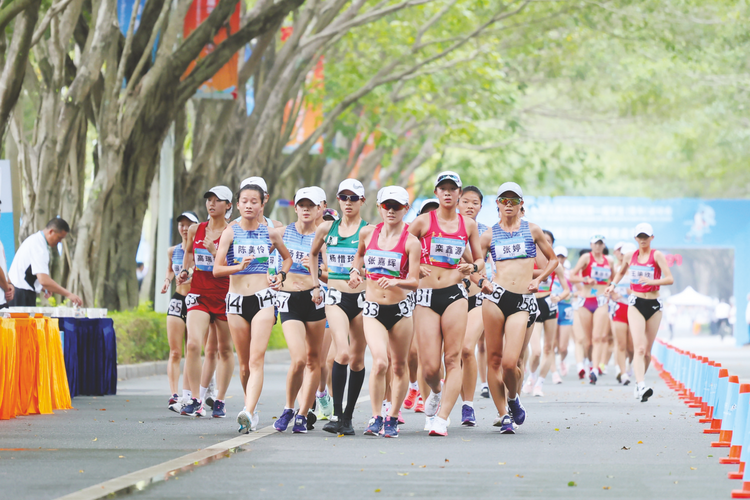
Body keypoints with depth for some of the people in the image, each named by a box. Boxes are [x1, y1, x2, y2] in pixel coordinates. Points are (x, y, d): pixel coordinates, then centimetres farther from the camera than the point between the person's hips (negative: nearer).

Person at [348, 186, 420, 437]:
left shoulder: (411, 242, -6)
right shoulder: (368, 233, 4)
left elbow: (414, 282, -11)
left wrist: (395, 282, -30)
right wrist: (355, 270, 9)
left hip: (401, 309, -1)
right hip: (373, 309, 1)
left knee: (399, 366, 7)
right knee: (380, 362, -17)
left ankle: (392, 418, 22)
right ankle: (375, 417, -6)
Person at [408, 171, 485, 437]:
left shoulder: (468, 225, 10)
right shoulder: (424, 221, 4)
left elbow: (480, 259, 18)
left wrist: (473, 267, -3)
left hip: (455, 294, 1)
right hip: (426, 295, -1)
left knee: (453, 359, -9)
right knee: (430, 368, -4)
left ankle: (441, 419, -7)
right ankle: (436, 392, 30)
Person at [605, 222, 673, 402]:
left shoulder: (657, 255, -4)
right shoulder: (630, 256, 7)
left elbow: (669, 279, -15)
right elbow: (621, 272, 29)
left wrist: (651, 281, -28)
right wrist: (613, 285, 13)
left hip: (654, 305, 0)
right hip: (635, 304, 0)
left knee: (647, 350, 7)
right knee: (639, 347, -16)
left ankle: (638, 385, 25)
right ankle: (641, 387, -28)